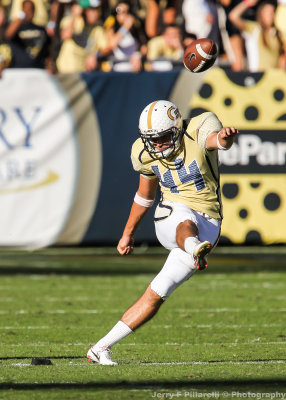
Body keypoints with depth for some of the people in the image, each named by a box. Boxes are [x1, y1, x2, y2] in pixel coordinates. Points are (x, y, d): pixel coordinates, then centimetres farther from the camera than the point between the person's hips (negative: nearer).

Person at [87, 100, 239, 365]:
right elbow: (145, 194, 22)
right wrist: (128, 233, 31)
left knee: (155, 296, -9)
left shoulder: (198, 130, -11)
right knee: (186, 223, -37)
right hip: (170, 216, 2)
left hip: (207, 225, -2)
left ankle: (101, 348, -10)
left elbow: (217, 139, -36)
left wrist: (226, 137, -62)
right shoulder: (146, 154, 4)